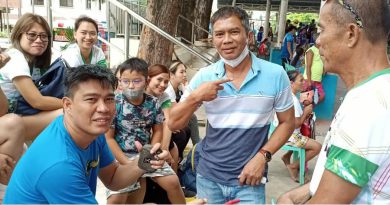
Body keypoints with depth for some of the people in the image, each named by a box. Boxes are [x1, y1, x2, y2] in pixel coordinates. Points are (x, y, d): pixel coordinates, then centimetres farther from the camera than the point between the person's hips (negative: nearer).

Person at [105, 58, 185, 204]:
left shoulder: (153, 103, -3)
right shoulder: (114, 104, -15)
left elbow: (157, 131, 8)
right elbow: (108, 138, -12)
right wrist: (128, 164, -15)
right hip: (120, 156, -3)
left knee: (173, 182, 3)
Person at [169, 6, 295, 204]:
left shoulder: (275, 74, -9)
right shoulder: (204, 76, -4)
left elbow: (287, 123, 0)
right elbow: (174, 125, -2)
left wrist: (262, 156, -12)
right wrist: (195, 97, -18)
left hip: (249, 180, -2)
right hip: (208, 176, 3)